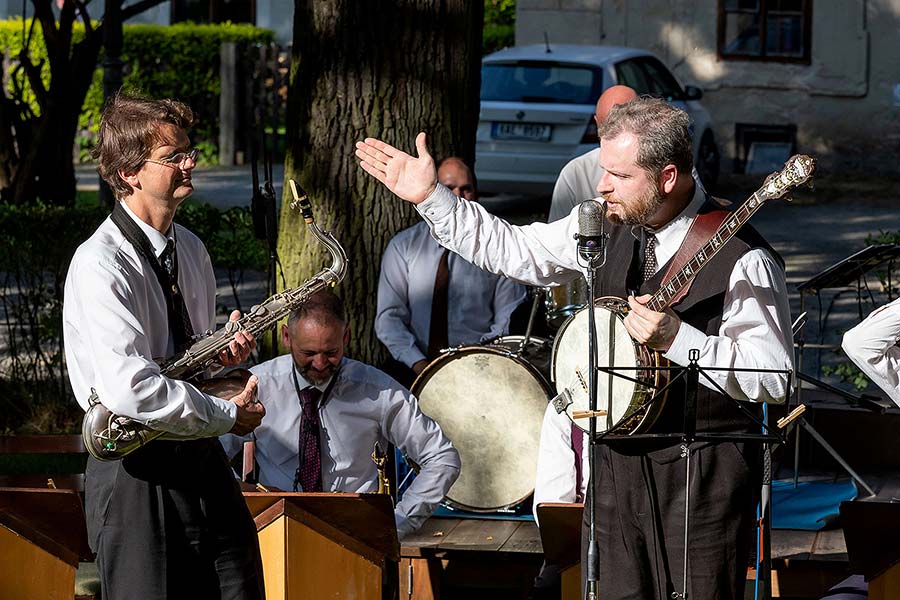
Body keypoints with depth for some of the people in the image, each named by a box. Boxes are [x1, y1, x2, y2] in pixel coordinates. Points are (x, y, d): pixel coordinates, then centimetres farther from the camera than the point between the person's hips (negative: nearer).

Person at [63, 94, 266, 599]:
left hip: (201, 461, 7)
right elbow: (129, 389, -27)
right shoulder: (100, 264, -16)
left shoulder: (190, 249, 11)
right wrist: (226, 415, -16)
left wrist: (229, 350, 1)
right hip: (138, 476, -7)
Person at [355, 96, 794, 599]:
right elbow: (515, 251, 13)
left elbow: (775, 381, -20)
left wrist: (676, 339, -27)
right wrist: (429, 196, 9)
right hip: (619, 458, 7)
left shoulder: (742, 260, -17)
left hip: (701, 469, -7)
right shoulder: (613, 227, 5)